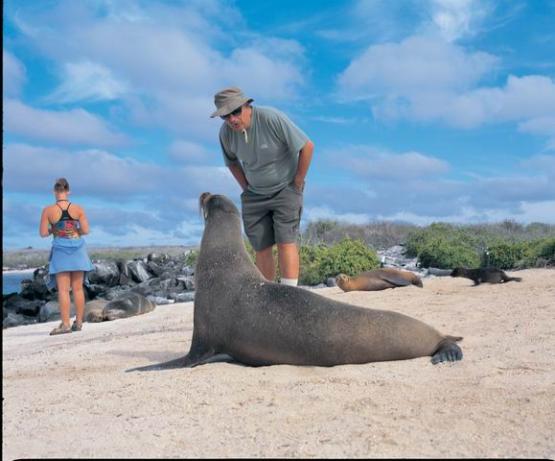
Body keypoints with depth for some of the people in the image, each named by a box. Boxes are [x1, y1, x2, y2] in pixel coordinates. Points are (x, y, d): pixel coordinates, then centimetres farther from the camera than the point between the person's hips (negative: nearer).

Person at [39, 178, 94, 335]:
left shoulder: (48, 210, -7)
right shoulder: (78, 209, -4)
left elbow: (43, 233, -6)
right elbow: (85, 230, -6)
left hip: (60, 250, -2)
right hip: (77, 249, 2)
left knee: (63, 289, -1)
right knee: (78, 288, 8)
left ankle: (65, 324, -4)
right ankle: (79, 322, 13)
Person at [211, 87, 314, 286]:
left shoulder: (272, 118, -24)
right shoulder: (226, 132, -8)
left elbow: (307, 147, -18)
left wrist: (297, 184, -11)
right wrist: (246, 187, 6)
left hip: (285, 189, -4)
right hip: (254, 195, 4)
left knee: (286, 242, -12)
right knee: (261, 248, 2)